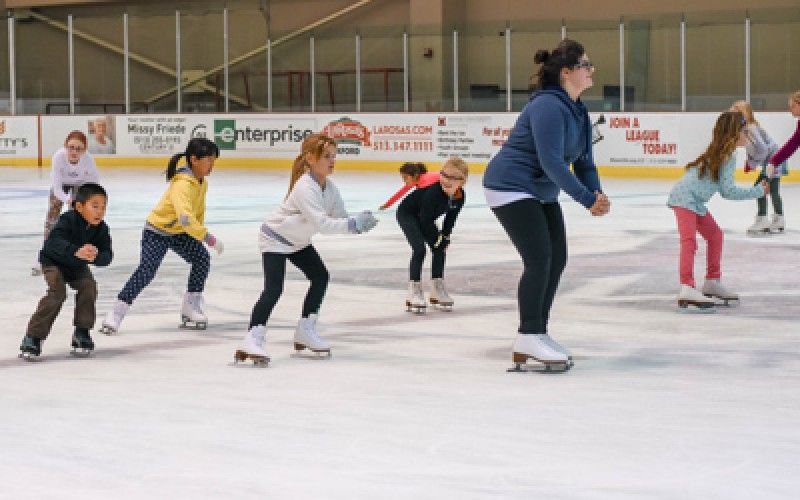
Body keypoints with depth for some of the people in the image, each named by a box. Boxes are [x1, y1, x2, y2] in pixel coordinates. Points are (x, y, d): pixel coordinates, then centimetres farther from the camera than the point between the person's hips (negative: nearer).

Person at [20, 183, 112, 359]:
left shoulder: (101, 229, -20)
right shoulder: (68, 220, -33)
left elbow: (107, 256, -26)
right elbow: (54, 242, -48)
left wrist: (95, 256, -50)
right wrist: (76, 251, -65)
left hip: (77, 265, 5)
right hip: (53, 261, -5)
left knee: (89, 287, -18)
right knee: (58, 292, -24)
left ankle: (82, 333, 0)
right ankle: (33, 336, -18)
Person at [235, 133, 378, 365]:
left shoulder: (329, 187, -5)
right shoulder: (305, 187, -32)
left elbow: (340, 216, -4)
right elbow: (321, 223, -40)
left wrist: (359, 222, -24)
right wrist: (353, 224, -41)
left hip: (298, 241, 9)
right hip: (275, 239, -9)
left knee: (320, 277, 9)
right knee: (273, 288, -21)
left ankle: (305, 331, 19)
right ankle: (253, 339, -27)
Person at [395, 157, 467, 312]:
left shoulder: (460, 196, -19)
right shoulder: (433, 192, -38)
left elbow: (451, 217, -2)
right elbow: (425, 220, -29)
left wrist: (445, 236, -5)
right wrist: (437, 237, -19)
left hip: (425, 218, 8)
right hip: (407, 214, -7)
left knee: (440, 248, 4)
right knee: (419, 249, -20)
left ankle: (437, 290, 16)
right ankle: (414, 291, -17)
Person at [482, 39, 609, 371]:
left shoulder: (579, 113, 8)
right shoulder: (548, 106, -23)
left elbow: (583, 161, 9)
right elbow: (552, 161, -30)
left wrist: (596, 194, -10)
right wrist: (587, 199, -30)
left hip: (542, 193, 10)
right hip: (510, 188, -10)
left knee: (557, 259, 9)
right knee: (539, 259, -14)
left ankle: (538, 335, 19)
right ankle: (528, 340, -7)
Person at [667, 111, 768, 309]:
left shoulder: (722, 153, 14)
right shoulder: (727, 157, -16)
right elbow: (728, 191, -16)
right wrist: (758, 191, -8)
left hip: (696, 202, 11)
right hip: (684, 198, -11)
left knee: (715, 235, 19)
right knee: (689, 241, -21)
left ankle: (712, 283, 29)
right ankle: (687, 289, -33)